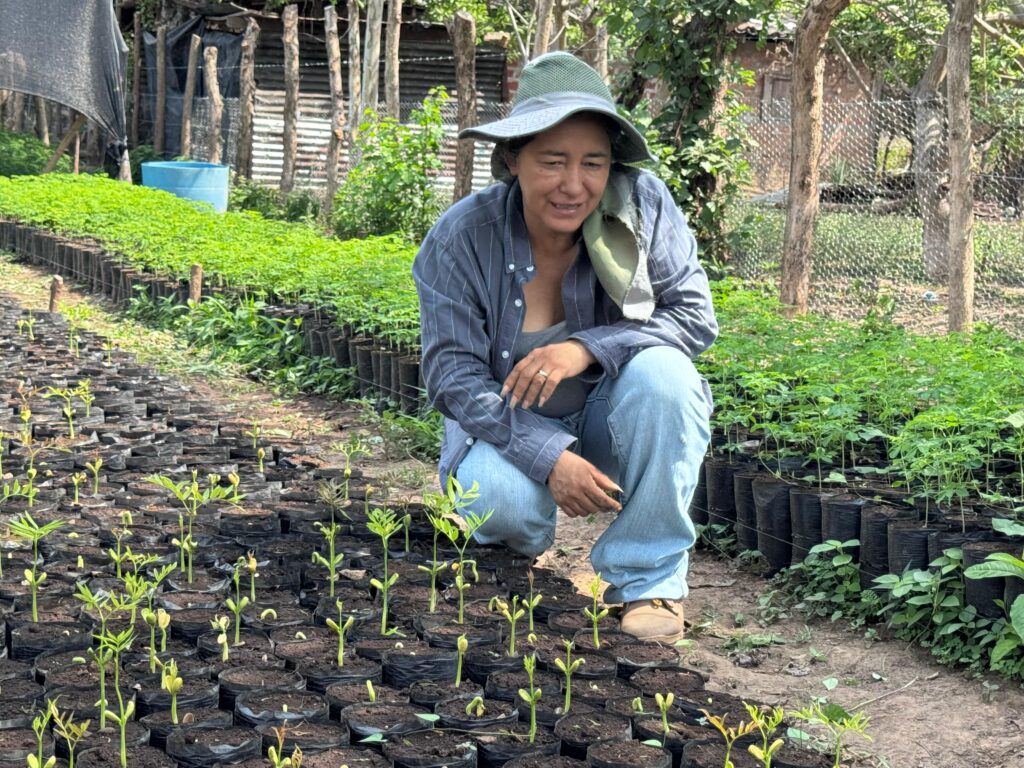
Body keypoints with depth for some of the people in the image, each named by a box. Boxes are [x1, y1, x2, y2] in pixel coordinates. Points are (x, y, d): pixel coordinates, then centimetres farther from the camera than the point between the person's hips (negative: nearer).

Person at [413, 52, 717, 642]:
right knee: (500, 500, -34)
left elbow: (696, 315, -14)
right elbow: (455, 377, -16)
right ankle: (515, 549, 9)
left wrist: (587, 348, -31)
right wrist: (550, 458, -29)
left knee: (661, 370, -31)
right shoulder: (460, 239, -17)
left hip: (613, 417, 1)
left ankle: (650, 578, -16)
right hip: (514, 428, -1)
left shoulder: (643, 204, -16)